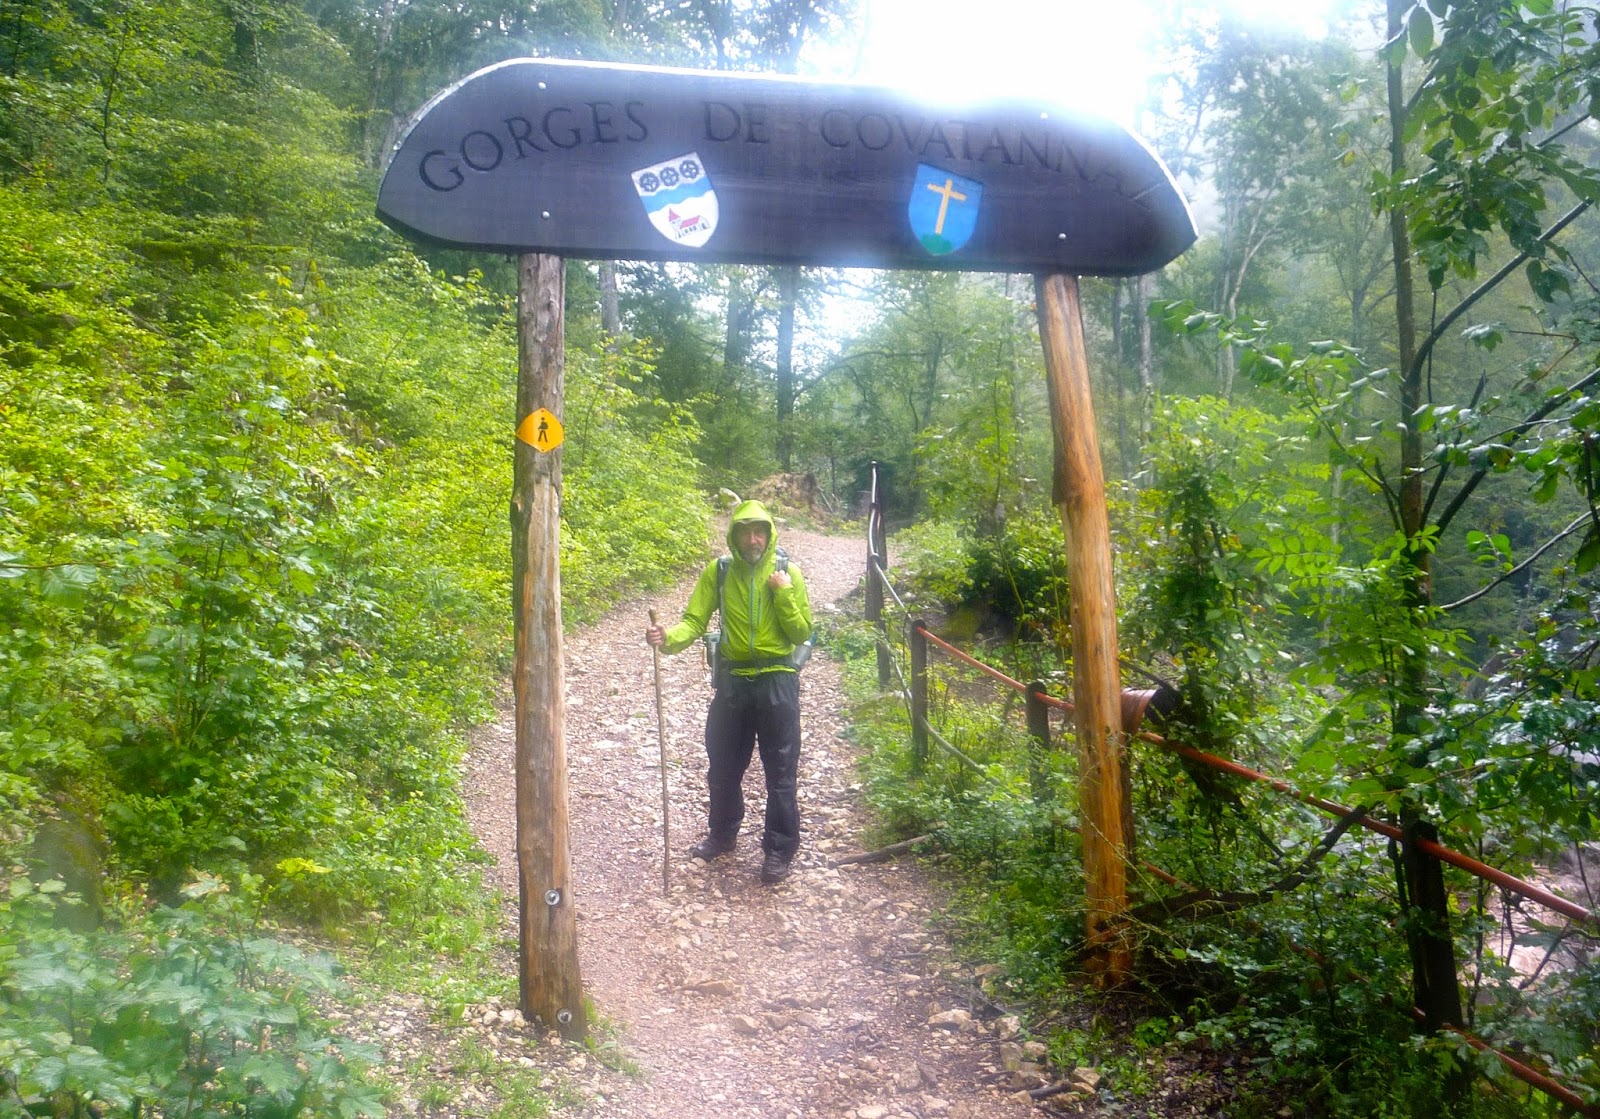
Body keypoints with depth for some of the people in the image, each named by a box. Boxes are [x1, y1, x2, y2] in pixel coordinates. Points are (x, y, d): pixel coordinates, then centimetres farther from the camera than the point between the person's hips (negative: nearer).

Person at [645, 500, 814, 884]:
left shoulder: (788, 572, -4)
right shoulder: (717, 572, -2)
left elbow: (802, 634, -5)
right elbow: (695, 621, -9)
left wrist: (783, 593, -17)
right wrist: (669, 638, -29)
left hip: (777, 681, -2)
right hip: (732, 680, 2)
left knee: (781, 771, 2)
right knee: (723, 766, 15)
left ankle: (780, 849, 16)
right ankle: (722, 834, 37)